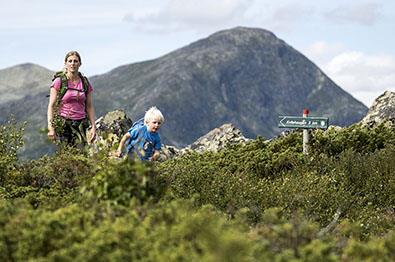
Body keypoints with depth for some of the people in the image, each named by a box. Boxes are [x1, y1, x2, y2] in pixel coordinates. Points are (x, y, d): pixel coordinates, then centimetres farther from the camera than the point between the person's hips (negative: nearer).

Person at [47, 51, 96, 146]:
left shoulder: (85, 83, 10)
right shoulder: (59, 82, 0)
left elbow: (89, 106, 14)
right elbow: (51, 106, -2)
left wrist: (93, 126, 5)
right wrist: (51, 128, -11)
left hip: (80, 124, 3)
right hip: (62, 125, -3)